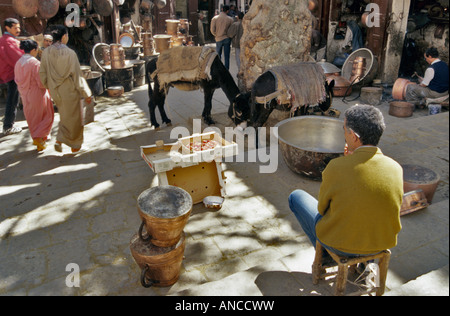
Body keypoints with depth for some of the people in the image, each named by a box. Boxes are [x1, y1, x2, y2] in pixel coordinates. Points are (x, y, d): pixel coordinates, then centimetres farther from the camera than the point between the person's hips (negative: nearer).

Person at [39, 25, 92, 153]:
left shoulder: (46, 52, -5)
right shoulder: (69, 53, -19)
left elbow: (43, 74, 3)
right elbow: (77, 75, -16)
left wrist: (50, 87, 20)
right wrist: (86, 94, -7)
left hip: (55, 92, 5)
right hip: (69, 91, -5)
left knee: (64, 116, 26)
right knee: (74, 118, 12)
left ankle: (59, 140, 16)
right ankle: (75, 145, 24)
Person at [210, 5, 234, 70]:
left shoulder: (215, 18, -4)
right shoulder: (230, 19, -4)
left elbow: (212, 30, -7)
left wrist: (216, 35, 10)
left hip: (219, 39, 0)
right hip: (227, 39, 0)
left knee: (218, 56, 14)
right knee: (227, 57, 5)